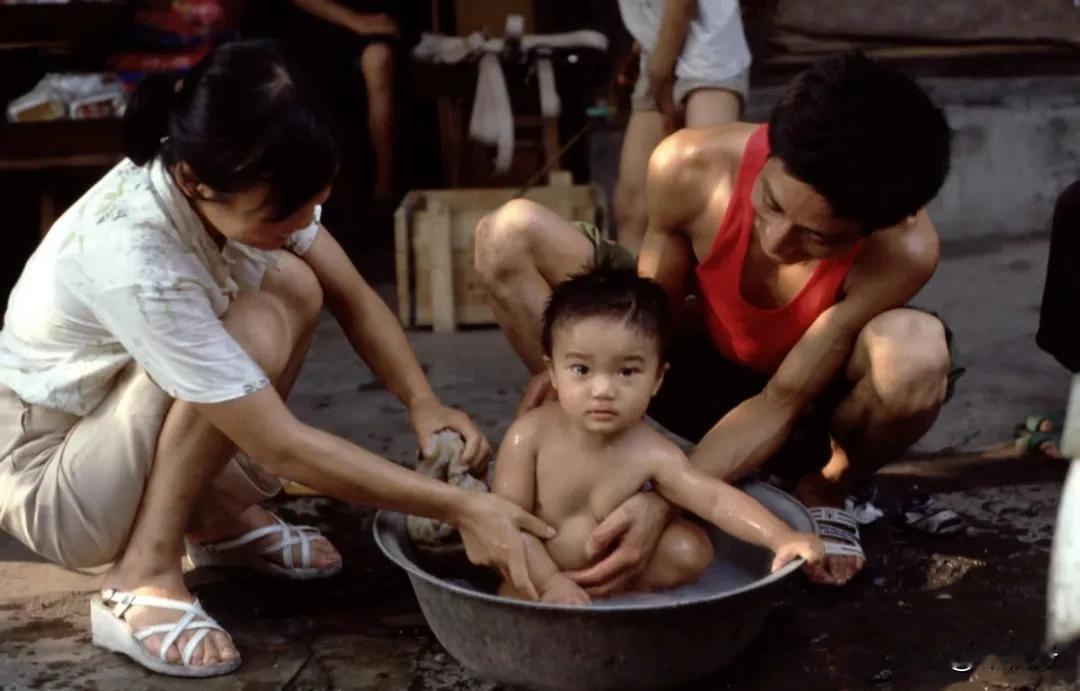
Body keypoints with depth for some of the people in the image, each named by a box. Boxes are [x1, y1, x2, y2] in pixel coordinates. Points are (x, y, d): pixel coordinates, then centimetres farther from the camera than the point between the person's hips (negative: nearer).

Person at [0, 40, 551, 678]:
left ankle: (219, 515, 5)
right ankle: (143, 580, -16)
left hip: (122, 443, 8)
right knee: (254, 329, -28)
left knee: (295, 286, -9)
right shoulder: (132, 257, -37)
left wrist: (423, 403, -23)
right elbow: (281, 447, -34)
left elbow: (352, 299, -5)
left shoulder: (239, 182, -16)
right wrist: (461, 507, -33)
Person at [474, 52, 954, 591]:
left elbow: (780, 404, -29)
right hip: (700, 370, 2)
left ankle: (820, 489, -4)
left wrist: (666, 500, -41)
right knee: (508, 235, -17)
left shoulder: (904, 249, -35)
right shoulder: (691, 167, -29)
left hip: (806, 396, -2)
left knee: (917, 355, -39)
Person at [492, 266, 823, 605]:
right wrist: (549, 581, -29)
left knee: (690, 550, -14)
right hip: (540, 574, -2)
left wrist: (782, 538, -36)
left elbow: (717, 499, -22)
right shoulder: (530, 435, -21)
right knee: (515, 594, -31)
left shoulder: (650, 453, -18)